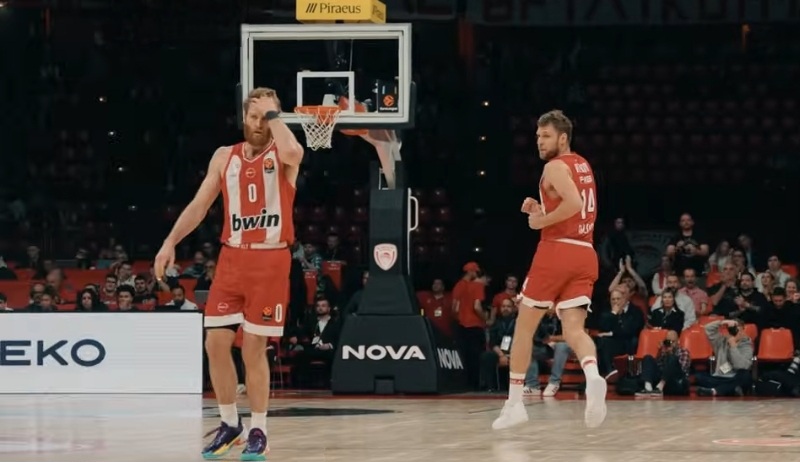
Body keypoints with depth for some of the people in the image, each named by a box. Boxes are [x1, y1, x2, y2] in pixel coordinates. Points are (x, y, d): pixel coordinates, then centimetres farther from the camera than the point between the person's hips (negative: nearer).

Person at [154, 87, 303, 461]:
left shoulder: (282, 154, -1)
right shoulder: (225, 157, 10)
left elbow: (292, 152, -28)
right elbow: (199, 205, 10)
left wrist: (273, 115, -14)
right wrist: (171, 241, -1)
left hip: (270, 260, -4)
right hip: (232, 258, 4)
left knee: (253, 347, -4)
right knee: (216, 343, 1)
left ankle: (258, 431, 7)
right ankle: (229, 424, 16)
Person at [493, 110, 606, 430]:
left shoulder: (555, 167, -8)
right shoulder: (583, 166, 20)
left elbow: (574, 204, -24)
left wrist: (542, 221, -12)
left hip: (557, 251, -7)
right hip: (585, 255, 7)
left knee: (525, 325, 7)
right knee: (574, 329, -3)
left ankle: (514, 403, 11)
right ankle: (593, 378, -35)